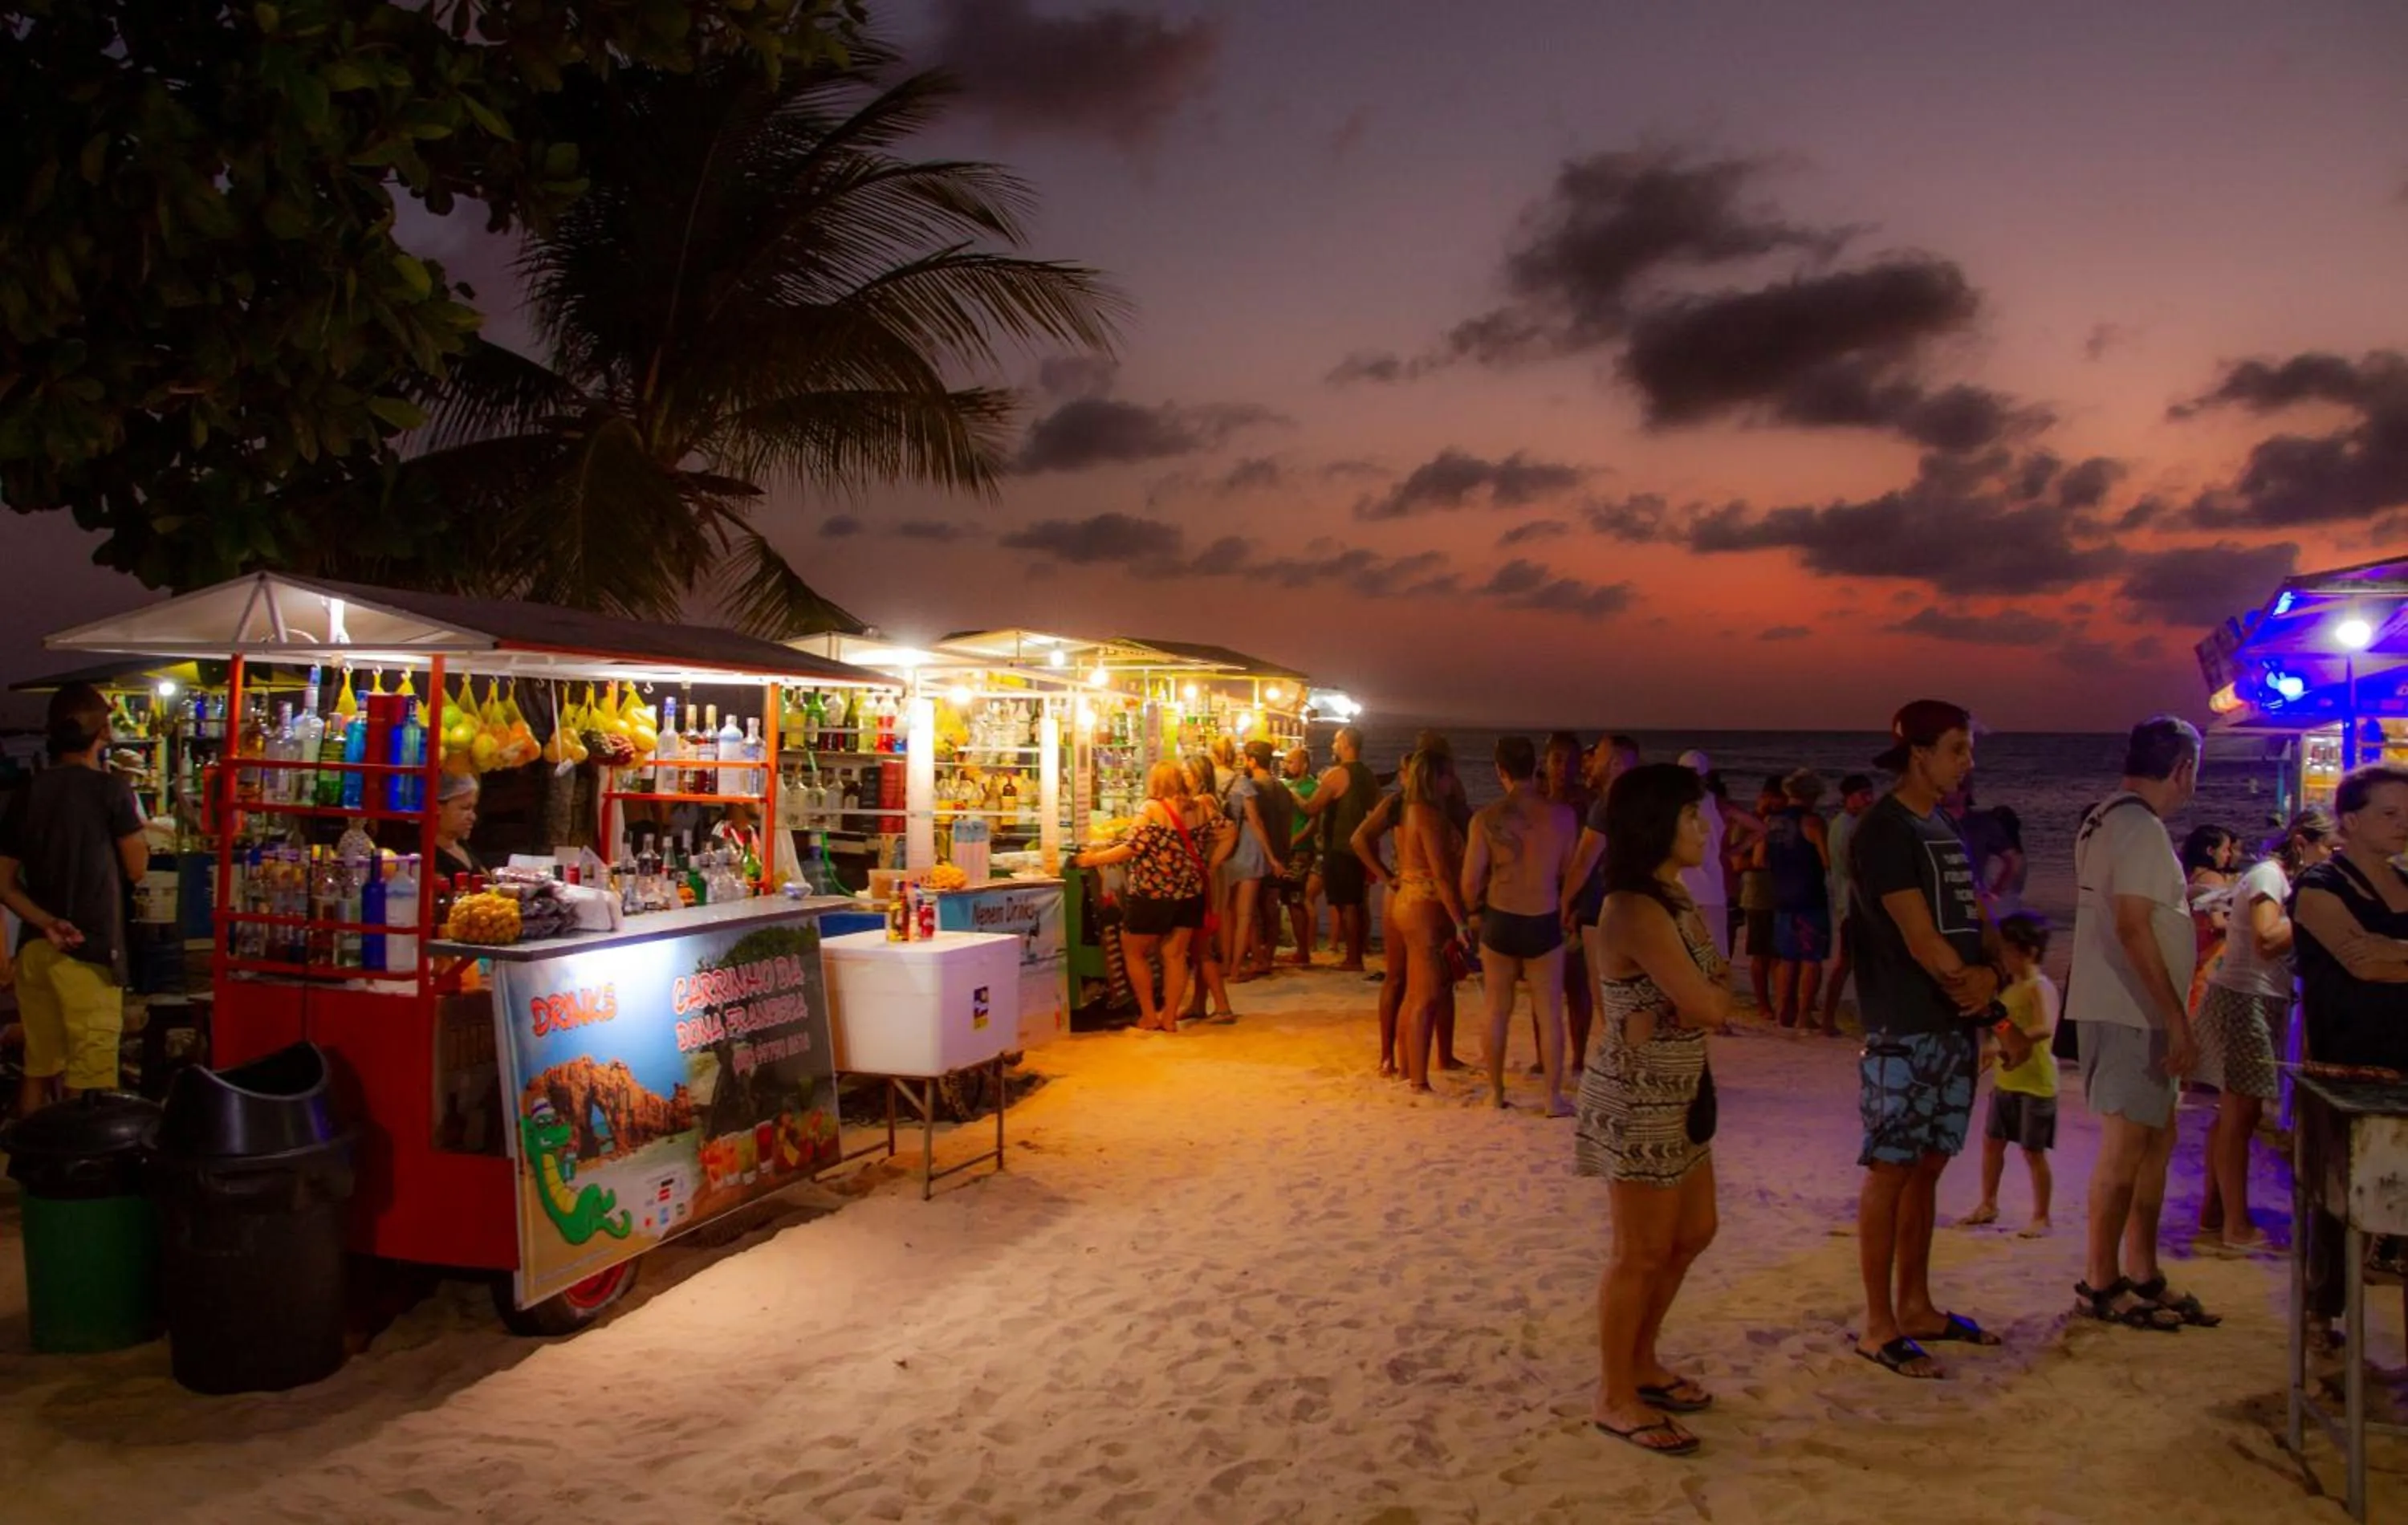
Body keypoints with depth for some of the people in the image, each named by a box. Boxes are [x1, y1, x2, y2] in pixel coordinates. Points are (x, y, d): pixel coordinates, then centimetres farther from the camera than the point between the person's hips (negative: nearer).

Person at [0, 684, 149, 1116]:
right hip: (90, 948, -6)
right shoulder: (111, 790, -9)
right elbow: (136, 869, -1)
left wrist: (45, 923, -5)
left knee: (38, 1069, 16)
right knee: (86, 1082, -1)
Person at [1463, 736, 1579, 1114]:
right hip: (1545, 925, 0)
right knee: (1549, 1015, 11)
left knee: (1498, 1011, 15)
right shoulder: (1563, 815, -9)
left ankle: (1496, 1092, 24)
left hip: (1500, 923, 0)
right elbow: (1568, 874, 1)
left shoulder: (1486, 819, -12)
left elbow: (1470, 887, -7)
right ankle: (1554, 1097, 15)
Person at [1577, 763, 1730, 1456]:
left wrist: (1685, 1004, -15)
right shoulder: (1638, 912, -24)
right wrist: (1711, 994, -4)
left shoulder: (1675, 898, 9)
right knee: (1643, 1252, 2)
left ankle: (1641, 1363, 36)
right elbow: (1709, 1007, -26)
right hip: (1638, 1098, -10)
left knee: (1693, 1232, 20)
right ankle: (1615, 1399, 18)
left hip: (1677, 1091, 10)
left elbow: (1711, 994, 5)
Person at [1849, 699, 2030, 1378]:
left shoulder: (1944, 830, 15)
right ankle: (1878, 1327, 5)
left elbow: (1975, 919, 13)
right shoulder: (1885, 830, -12)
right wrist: (1969, 982, -5)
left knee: (1927, 1167, 14)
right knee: (1890, 1170, -3)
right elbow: (1918, 937, -17)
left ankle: (1914, 1306, 25)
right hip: (1904, 1032, -8)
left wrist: (1991, 975, -5)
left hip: (1955, 1025, 8)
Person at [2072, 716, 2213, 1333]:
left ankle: (2141, 1272, 23)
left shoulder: (2104, 820, 13)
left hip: (2120, 1007, 10)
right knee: (2127, 1144, -3)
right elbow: (2133, 930, -24)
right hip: (2132, 1012, -10)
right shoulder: (2142, 829, -17)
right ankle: (2099, 1284, 6)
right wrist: (2177, 1021, -23)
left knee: (2157, 1137, 16)